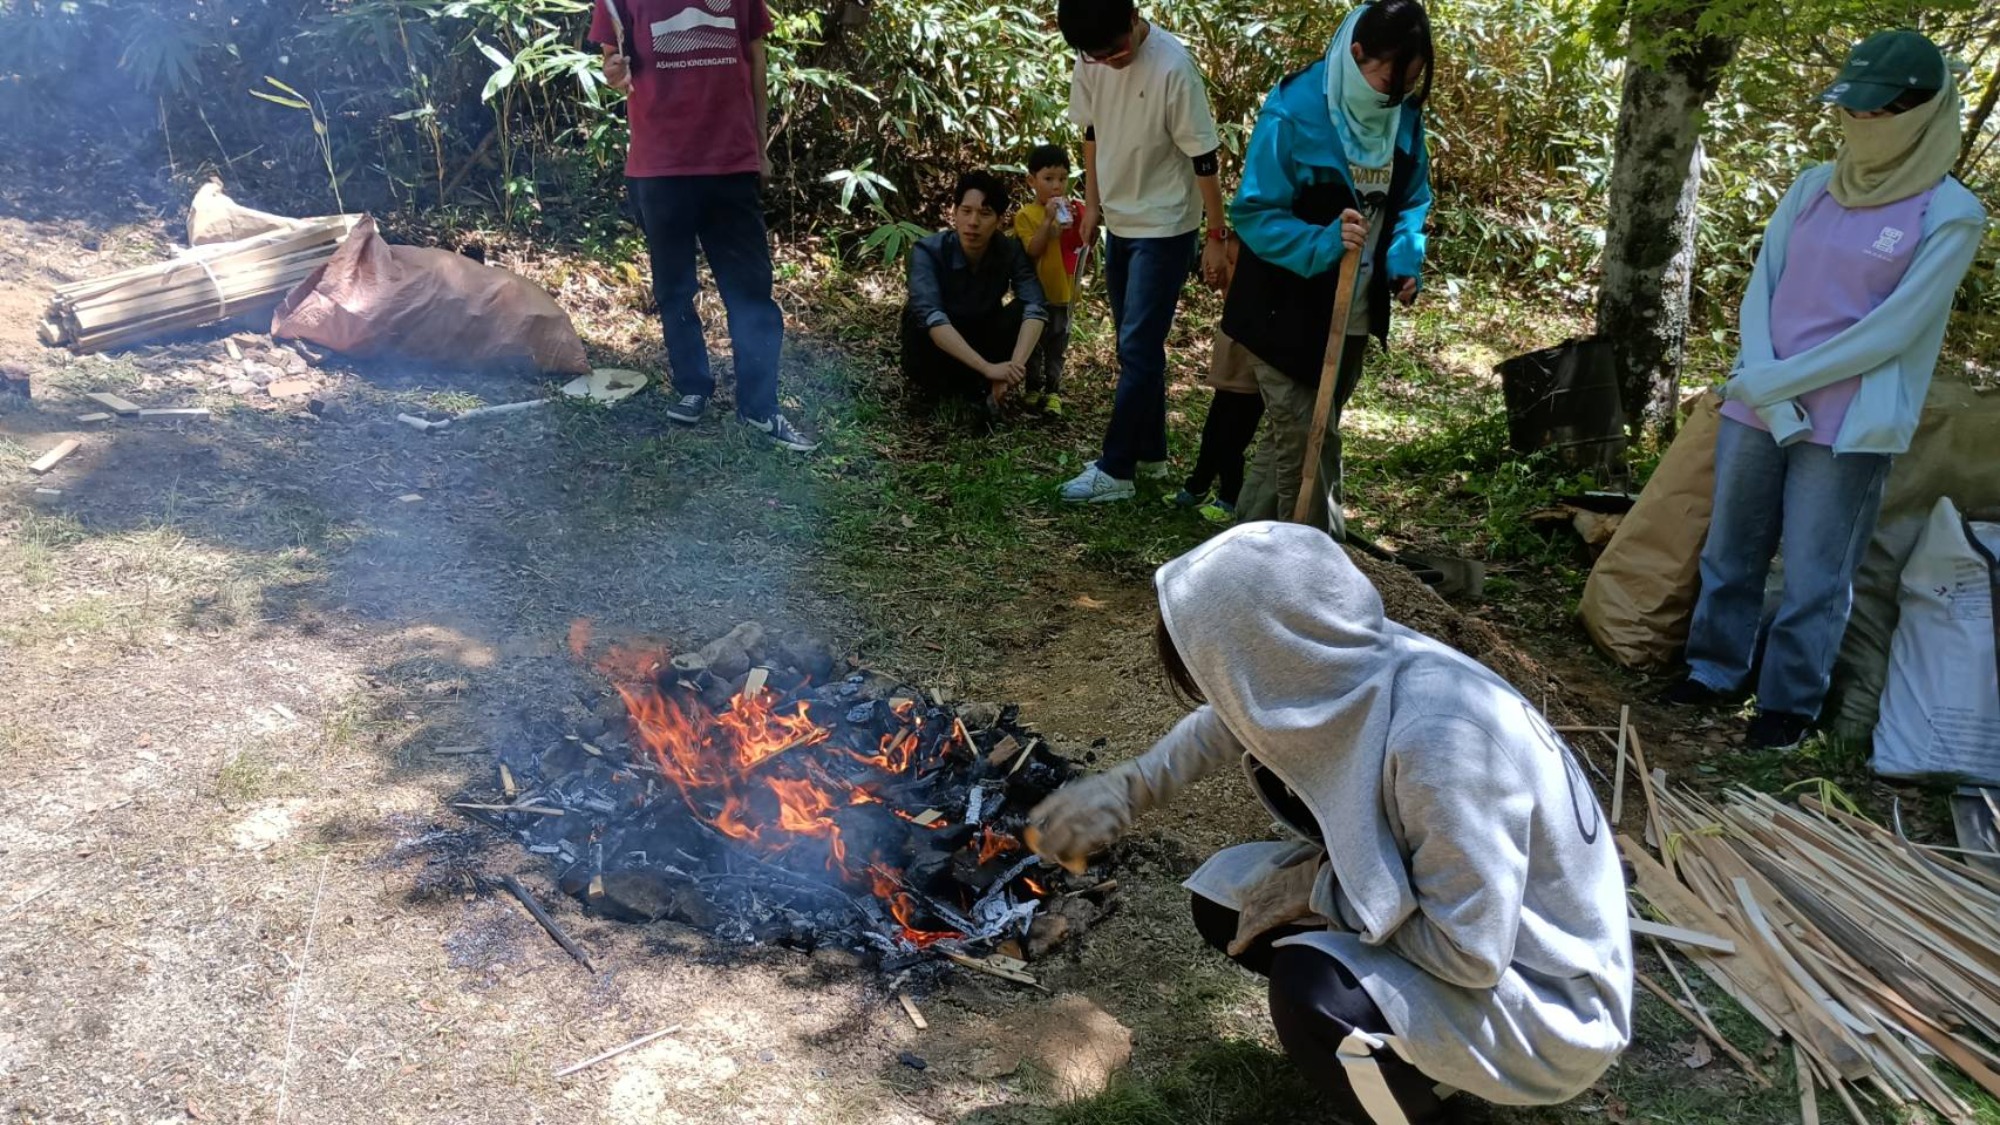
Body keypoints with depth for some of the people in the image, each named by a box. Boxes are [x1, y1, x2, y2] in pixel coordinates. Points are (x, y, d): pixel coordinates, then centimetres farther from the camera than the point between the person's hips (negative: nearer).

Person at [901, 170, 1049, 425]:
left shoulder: (1010, 251, -16)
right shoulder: (928, 251, -25)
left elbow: (1035, 307, -28)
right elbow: (930, 316, -40)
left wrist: (1015, 365, -46)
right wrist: (987, 368, -50)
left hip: (983, 344, 2)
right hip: (938, 351, -2)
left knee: (1022, 311, -24)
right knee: (916, 318, -35)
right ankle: (977, 391, -16)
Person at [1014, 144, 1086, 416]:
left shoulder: (1071, 211, 4)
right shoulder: (1026, 215, -9)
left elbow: (1084, 245, 2)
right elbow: (1032, 250, -20)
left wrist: (1077, 222, -14)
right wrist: (1048, 220, -26)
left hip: (1062, 292, 3)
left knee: (1057, 345, 10)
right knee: (1033, 344, 9)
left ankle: (1053, 390, 19)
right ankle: (1034, 389, 22)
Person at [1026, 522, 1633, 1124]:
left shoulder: (1440, 740, -35)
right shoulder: (1343, 671, -13)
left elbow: (1471, 954, -30)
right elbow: (1232, 722, 9)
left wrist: (1320, 887, -19)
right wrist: (1130, 785, 4)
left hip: (1549, 997, -7)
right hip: (1465, 919, 8)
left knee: (1314, 992, -30)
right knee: (1228, 896, 0)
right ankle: (1392, 1046, 14)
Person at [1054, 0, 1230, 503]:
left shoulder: (1173, 66, -22)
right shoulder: (1090, 61, -4)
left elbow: (1204, 157, -17)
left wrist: (1216, 238, -14)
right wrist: (1092, 204, 13)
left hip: (1164, 228, -7)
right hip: (1119, 223, 7)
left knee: (1138, 349, -6)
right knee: (1138, 347, 14)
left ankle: (1115, 470, 1)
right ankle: (1149, 454, 26)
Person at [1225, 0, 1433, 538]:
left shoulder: (1404, 115, -1)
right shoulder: (1294, 111, -19)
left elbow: (1413, 198, 12)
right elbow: (1253, 212, -18)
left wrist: (1406, 256, -7)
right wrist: (1323, 242, -33)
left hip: (1355, 314, 7)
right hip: (1287, 312, -6)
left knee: (1294, 436, 16)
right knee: (1305, 440, -6)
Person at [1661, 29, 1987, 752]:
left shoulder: (1949, 216, -6)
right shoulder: (1813, 188, 7)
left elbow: (1888, 333, -11)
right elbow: (1760, 291, 3)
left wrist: (1777, 383, -12)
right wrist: (1764, 394, -11)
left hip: (1847, 429, -4)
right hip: (1755, 409, 5)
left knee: (1814, 576, 3)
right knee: (1731, 551, 13)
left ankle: (1790, 704, 18)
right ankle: (1715, 671, 29)